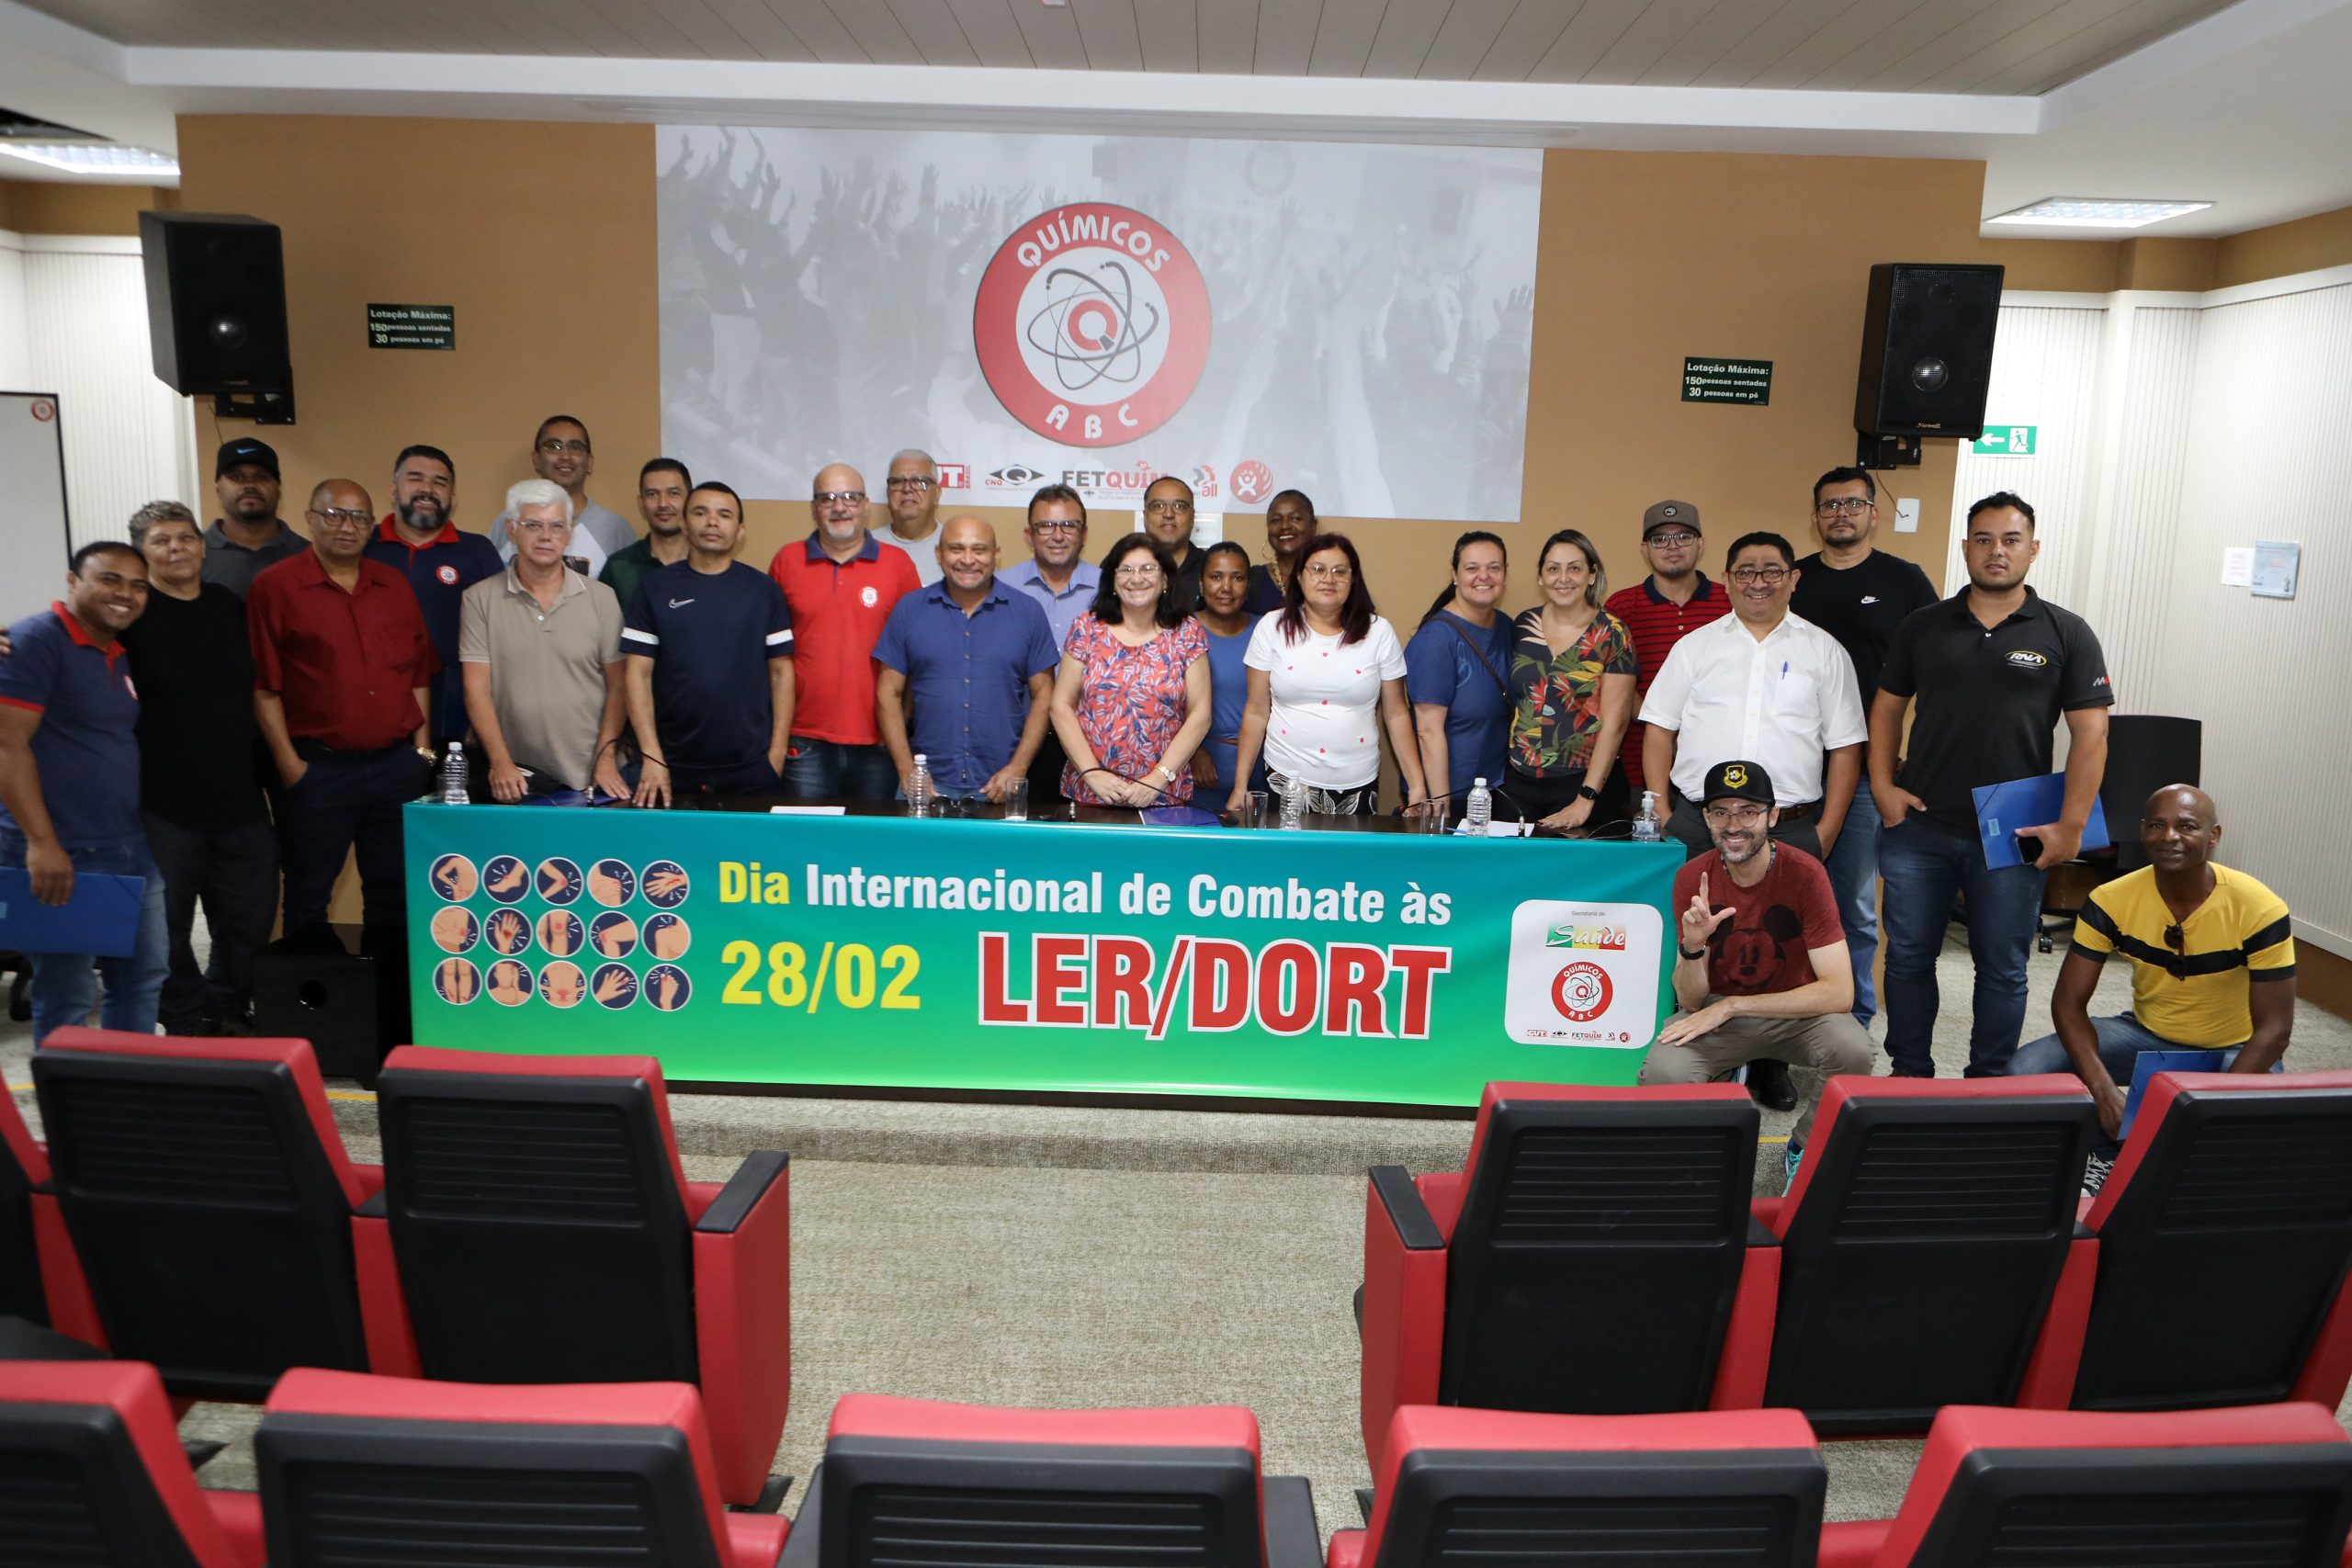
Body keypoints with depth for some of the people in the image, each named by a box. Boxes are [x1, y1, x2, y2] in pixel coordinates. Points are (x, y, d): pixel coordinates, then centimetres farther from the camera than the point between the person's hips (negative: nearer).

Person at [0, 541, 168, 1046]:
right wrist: (42, 843, -23)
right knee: (66, 998, 0)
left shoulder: (122, 655, 13)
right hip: (63, 854, -8)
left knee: (143, 975, 14)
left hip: (132, 848, 8)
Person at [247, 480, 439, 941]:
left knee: (394, 890, 12)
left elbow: (419, 673, 14)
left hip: (399, 765, 4)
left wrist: (422, 746, 7)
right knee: (309, 895, 5)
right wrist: (288, 763, -9)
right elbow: (264, 687, -5)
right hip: (319, 769, -4)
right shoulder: (275, 586, -3)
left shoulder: (395, 585, 11)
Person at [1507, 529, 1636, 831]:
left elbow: (1615, 721, -10)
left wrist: (1586, 799, -15)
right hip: (1520, 783, 3)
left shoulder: (1611, 634, -6)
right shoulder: (1523, 625, 5)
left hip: (1584, 783, -3)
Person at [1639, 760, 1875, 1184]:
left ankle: (1805, 1148, -3)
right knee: (1662, 1071, -31)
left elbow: (1839, 993, -22)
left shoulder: (1804, 874, -17)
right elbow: (1691, 1001, -10)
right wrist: (1692, 945, -32)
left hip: (1796, 1012, 0)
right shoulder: (1692, 878, -11)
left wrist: (1730, 1005, -24)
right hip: (1716, 1013, 1)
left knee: (1854, 1049, -34)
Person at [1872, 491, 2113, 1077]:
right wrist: (1883, 786, -1)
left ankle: (1988, 1083, 23)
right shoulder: (1923, 626, 6)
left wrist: (2070, 826, -9)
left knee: (2002, 968, 8)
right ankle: (1909, 1074, 24)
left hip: (2013, 835, -2)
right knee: (1908, 957, 9)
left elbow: (2091, 731, -3)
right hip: (1920, 826, 2)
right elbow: (1887, 706, 11)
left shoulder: (2066, 634, 0)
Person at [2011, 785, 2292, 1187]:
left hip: (2232, 1051, -2)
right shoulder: (2112, 900, -16)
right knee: (2025, 1070, -23)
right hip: (2146, 1035, 2)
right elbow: (2068, 1002, -14)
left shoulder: (2260, 911, -21)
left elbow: (2273, 1029, -19)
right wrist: (2104, 1091, -30)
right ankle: (2108, 1156, 1)